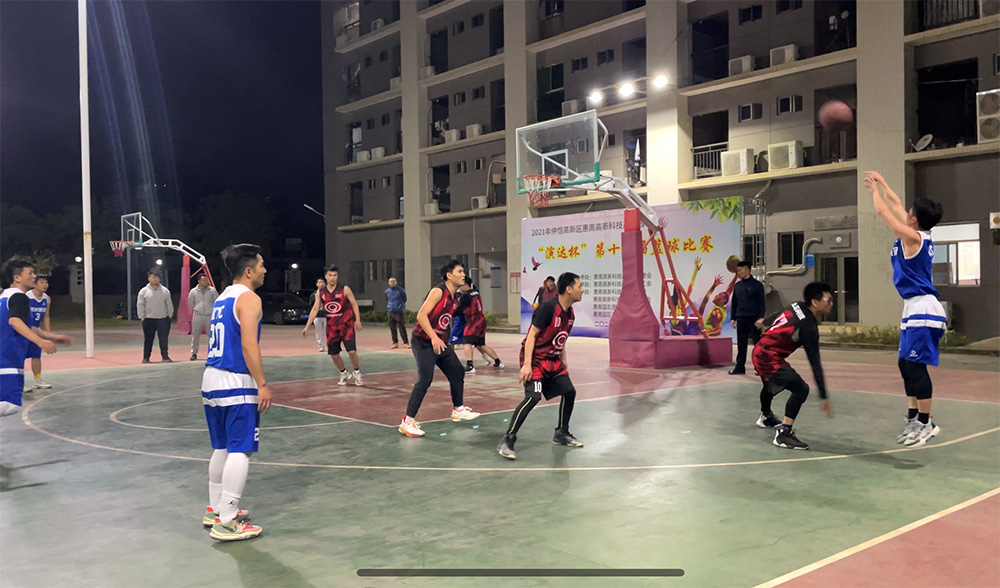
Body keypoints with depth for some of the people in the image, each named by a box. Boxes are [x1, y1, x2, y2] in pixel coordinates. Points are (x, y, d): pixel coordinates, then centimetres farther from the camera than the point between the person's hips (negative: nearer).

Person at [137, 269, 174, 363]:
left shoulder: (165, 291, 5)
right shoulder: (144, 291, 0)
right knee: (148, 339, 6)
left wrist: (169, 316, 7)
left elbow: (169, 304, 10)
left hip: (163, 319, 1)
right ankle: (146, 357, 16)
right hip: (149, 319, -1)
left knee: (164, 339, -2)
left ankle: (165, 356, 4)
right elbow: (140, 305, 1)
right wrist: (142, 317, -3)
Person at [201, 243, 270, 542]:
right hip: (236, 383, -9)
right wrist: (262, 385, -19)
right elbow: (249, 345, -20)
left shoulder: (222, 298, 16)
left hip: (211, 380, 9)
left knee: (222, 448, 19)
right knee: (240, 451, -6)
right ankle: (226, 523, -6)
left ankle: (215, 510, 28)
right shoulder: (248, 298, -11)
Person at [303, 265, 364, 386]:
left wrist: (358, 320, -11)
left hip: (346, 325, -4)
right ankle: (344, 374, 28)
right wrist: (307, 326, -1)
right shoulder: (321, 292, 1)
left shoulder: (345, 289, -8)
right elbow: (315, 309, 4)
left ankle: (357, 374, 10)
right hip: (331, 327, 4)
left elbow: (354, 304, -2)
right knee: (334, 354, 6)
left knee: (352, 351, -13)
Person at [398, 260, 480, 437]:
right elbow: (421, 315, -25)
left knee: (458, 373, 15)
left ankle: (458, 410, 35)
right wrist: (434, 337, -32)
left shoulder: (455, 298, 10)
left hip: (440, 342, 9)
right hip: (423, 341, -9)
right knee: (425, 380, -17)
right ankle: (407, 422, -12)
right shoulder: (438, 291, -16)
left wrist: (450, 341, 19)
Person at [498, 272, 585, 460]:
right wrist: (527, 365, -26)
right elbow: (531, 335, -20)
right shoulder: (548, 308, -20)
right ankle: (507, 441, -17)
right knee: (533, 397, -22)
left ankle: (561, 434, 29)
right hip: (535, 359, -9)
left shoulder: (569, 313, 6)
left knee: (569, 392, 10)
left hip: (552, 360, 9)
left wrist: (564, 363, 18)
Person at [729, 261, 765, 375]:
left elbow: (761, 303, -6)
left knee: (758, 344, 1)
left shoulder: (757, 285, -4)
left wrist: (761, 317, -14)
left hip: (753, 318, -5)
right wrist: (733, 318, 11)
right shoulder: (738, 285, 11)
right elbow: (734, 303, 15)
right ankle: (740, 366, 11)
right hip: (741, 318, 5)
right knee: (741, 344, 6)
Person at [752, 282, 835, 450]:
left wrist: (764, 321, 43)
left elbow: (778, 315, 19)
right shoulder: (809, 327, -25)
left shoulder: (797, 306, -3)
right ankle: (783, 434, -20)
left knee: (770, 385, 35)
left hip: (759, 352, 10)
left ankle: (765, 417, 63)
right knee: (801, 389, -20)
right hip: (769, 359, -10)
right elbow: (815, 363, -26)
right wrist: (823, 397, -25)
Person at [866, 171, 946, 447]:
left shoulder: (912, 236, -13)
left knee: (916, 366, -7)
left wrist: (874, 189, 9)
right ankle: (913, 419, 19)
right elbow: (896, 205, 23)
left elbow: (883, 211, -7)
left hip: (922, 309, -10)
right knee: (906, 364, 12)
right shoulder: (919, 235, 11)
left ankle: (926, 423, -1)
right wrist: (882, 183, 30)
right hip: (914, 309, 10)